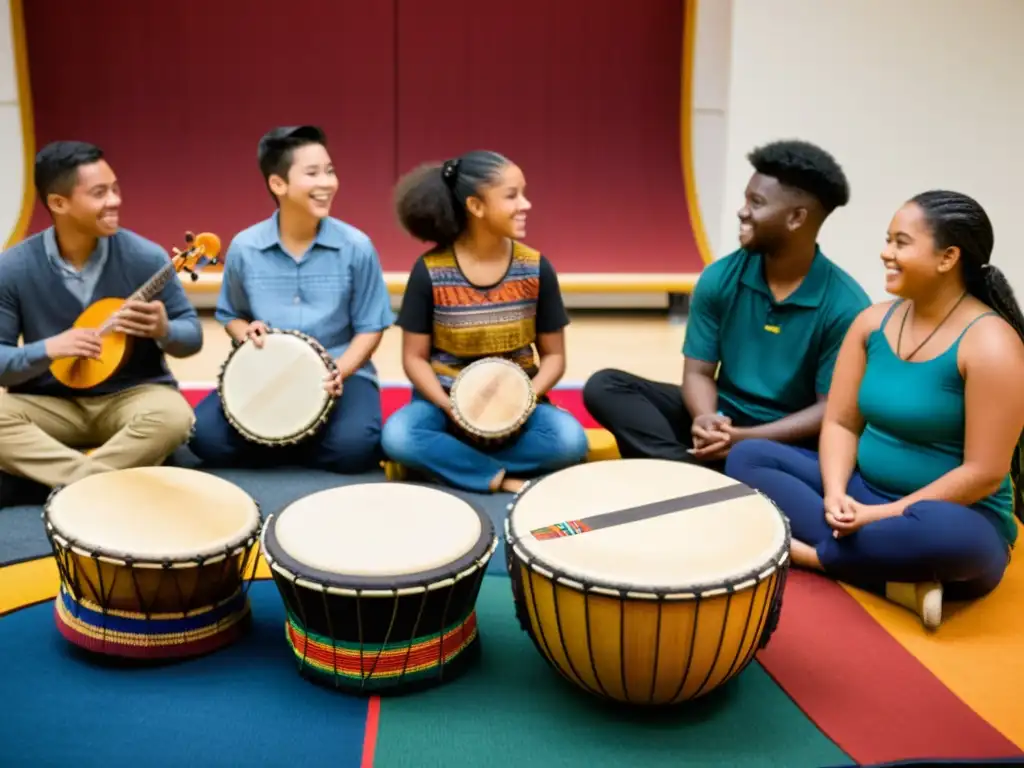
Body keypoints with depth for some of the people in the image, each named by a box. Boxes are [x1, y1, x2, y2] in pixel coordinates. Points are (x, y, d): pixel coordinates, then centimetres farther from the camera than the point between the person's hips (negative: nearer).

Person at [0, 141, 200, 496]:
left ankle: (79, 486, -23)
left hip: (132, 396, -1)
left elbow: (192, 335, -2)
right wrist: (48, 349, -24)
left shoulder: (145, 257, -10)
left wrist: (164, 330, -25)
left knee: (173, 415, -34)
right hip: (50, 403, 1)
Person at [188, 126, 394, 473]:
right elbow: (231, 315, 14)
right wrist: (246, 332, -10)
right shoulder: (243, 248, -3)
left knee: (353, 447, -31)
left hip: (340, 373, -1)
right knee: (205, 436, -22)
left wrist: (338, 372, -18)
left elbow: (370, 328, -1)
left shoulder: (356, 247, -7)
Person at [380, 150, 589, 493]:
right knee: (397, 437, -32)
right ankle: (501, 479, -18)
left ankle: (440, 460, -16)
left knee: (570, 441, -28)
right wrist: (449, 406, -20)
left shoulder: (535, 268, -5)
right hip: (446, 399, -1)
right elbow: (415, 357, -3)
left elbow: (553, 356, 2)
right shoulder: (429, 271, -9)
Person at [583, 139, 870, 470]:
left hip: (789, 439, -4)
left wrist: (744, 438, -24)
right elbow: (698, 372, -1)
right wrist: (706, 418, -26)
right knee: (604, 385, -14)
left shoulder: (845, 304, -13)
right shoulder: (720, 278, -2)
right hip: (722, 418, 5)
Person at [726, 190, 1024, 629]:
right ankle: (894, 576, -20)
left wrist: (886, 514, -19)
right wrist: (835, 494, -16)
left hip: (952, 516, -7)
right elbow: (840, 422, 3)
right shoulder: (874, 321, 2)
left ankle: (810, 553, -16)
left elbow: (984, 473, -19)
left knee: (944, 534, -42)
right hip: (863, 494, 7)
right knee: (746, 457, -7)